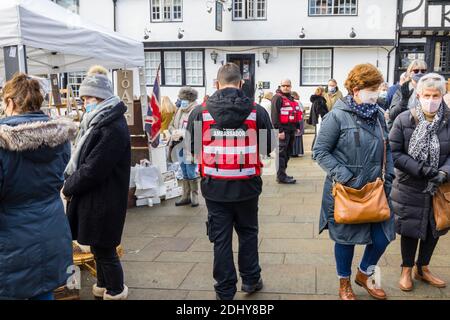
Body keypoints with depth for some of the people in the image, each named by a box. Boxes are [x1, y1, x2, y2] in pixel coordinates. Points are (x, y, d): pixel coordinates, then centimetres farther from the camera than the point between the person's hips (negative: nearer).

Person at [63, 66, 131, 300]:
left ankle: (116, 293, 23)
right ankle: (103, 286, 38)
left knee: (103, 249, 5)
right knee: (98, 247, 21)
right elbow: (82, 160, 15)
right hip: (94, 199, 9)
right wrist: (70, 182, 2)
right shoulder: (100, 122, 12)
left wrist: (68, 188, -11)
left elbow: (93, 170, -23)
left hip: (103, 201, -9)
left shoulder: (113, 129, -21)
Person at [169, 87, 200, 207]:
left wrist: (182, 133, -20)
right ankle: (186, 196, 24)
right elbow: (171, 125, 17)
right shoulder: (179, 111, 11)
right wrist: (174, 132, -5)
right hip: (180, 146, 7)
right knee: (184, 174, 15)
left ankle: (194, 196, 13)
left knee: (191, 173, -2)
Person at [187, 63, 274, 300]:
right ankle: (251, 280, 34)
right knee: (248, 232, 21)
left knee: (221, 238, 10)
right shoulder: (257, 112, -8)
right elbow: (268, 147, 1)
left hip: (215, 187, 0)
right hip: (247, 186, 1)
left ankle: (225, 291, 21)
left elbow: (192, 149, 1)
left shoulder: (200, 113, -7)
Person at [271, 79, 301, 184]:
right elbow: (275, 115, -15)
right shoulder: (278, 98, -7)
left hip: (291, 130, 9)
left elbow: (296, 114, 28)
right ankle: (281, 176, -6)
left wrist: (297, 127, 20)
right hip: (283, 130, -9)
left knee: (288, 153, 12)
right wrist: (279, 130, -20)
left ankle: (282, 173, 21)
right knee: (282, 153, -8)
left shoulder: (291, 99, 21)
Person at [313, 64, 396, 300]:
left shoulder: (378, 115, 5)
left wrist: (389, 176, 3)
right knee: (346, 238, 10)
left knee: (382, 237, 8)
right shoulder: (338, 116, -12)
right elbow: (320, 151, -11)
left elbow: (387, 150, 15)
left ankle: (364, 274, 38)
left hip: (374, 189, 5)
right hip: (346, 191, -5)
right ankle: (344, 285, 35)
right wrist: (344, 176, -18)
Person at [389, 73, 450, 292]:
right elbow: (394, 152, -12)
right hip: (410, 188, -3)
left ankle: (422, 268, 39)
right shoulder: (404, 120, -11)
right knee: (411, 229, 11)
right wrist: (419, 169, -21)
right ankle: (407, 270, 33)